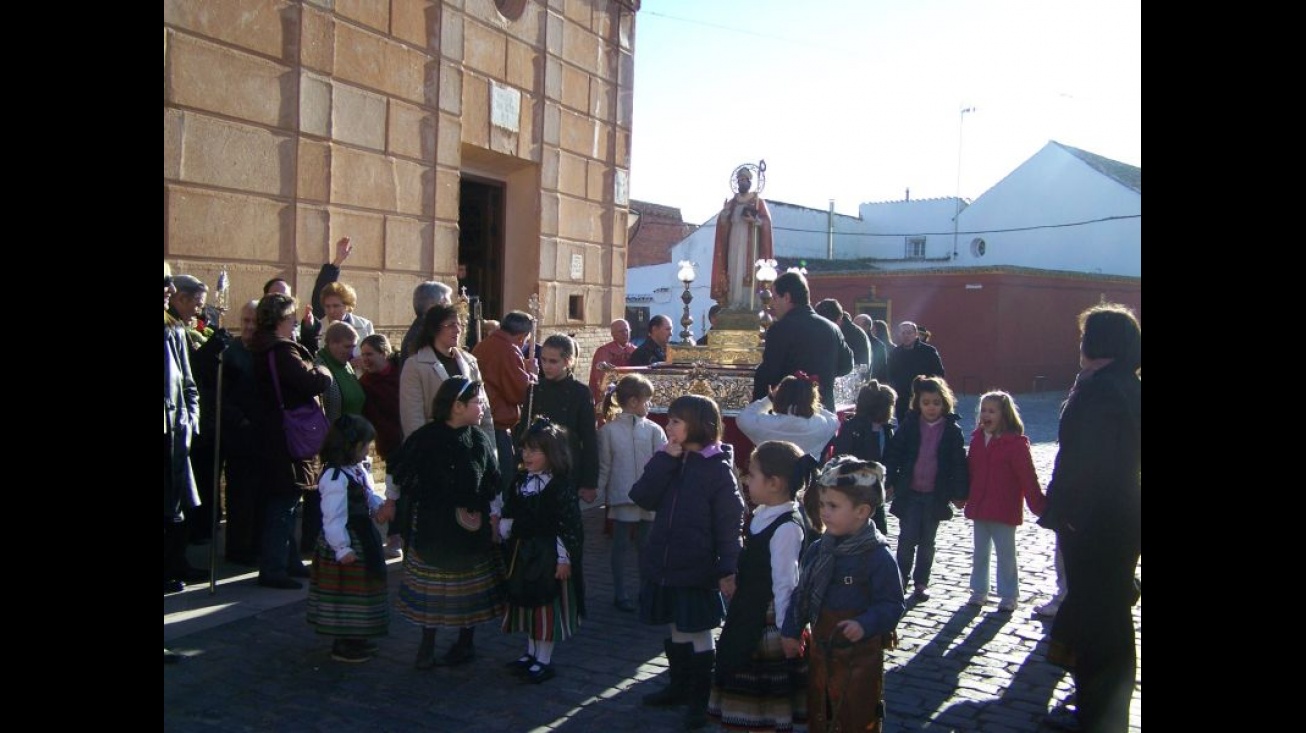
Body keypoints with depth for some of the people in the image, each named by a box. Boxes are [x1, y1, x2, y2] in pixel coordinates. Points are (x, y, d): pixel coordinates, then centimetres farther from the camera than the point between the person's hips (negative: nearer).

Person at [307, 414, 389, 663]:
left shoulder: (359, 470, 8)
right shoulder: (335, 477, -24)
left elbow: (370, 497, 18)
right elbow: (333, 517, -25)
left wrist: (382, 506, -2)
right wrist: (342, 548, -25)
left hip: (363, 540, 10)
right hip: (347, 544, -10)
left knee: (361, 588, 19)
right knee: (346, 592, 0)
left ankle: (355, 638, 32)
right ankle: (342, 645, 12)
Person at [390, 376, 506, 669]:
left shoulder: (479, 441, -3)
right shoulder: (424, 438, -11)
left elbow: (493, 483, 6)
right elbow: (399, 471, 2)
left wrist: (494, 515, 2)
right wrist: (391, 501, 7)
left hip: (470, 528, 2)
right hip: (430, 528, -2)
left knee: (469, 588, 12)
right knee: (428, 588, 9)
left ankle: (466, 644, 25)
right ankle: (427, 646, 22)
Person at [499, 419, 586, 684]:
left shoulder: (561, 485, -16)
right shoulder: (520, 481, 4)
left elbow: (568, 525, -17)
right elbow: (509, 515, 14)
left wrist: (564, 558, -18)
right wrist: (504, 536, 13)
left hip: (549, 555, -7)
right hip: (523, 552, 7)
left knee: (547, 604, 3)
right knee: (525, 602, 16)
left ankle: (544, 660, 15)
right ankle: (531, 652, 32)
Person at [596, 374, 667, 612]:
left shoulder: (653, 430, -2)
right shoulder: (609, 430, -5)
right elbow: (604, 467, -1)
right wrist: (600, 495, -3)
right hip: (621, 498, -2)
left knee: (646, 546, 12)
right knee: (620, 546, 10)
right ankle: (620, 594, 21)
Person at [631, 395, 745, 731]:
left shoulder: (718, 469, -12)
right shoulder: (669, 460, 6)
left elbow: (729, 524, -13)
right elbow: (643, 497, -6)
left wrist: (728, 570, -18)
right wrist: (664, 459, -13)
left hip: (697, 570, -6)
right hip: (664, 565, 6)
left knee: (699, 634, 6)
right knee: (677, 630, 19)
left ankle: (701, 699, 19)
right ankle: (680, 686, 35)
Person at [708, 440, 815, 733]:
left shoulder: (788, 527, -25)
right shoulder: (764, 515, 3)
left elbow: (785, 584, -22)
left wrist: (785, 630, -18)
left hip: (768, 625, -9)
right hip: (749, 617, 9)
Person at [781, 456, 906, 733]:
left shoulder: (878, 556, -17)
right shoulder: (817, 551, 1)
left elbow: (892, 604, -16)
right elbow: (801, 594, 8)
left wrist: (865, 625, -29)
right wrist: (791, 630, 5)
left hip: (860, 653, -6)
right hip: (820, 649, 6)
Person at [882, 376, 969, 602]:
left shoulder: (952, 430, -2)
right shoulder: (908, 425, -1)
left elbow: (959, 464, 0)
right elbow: (893, 454, 0)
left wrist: (959, 494, -1)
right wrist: (890, 482, -5)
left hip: (936, 495, 0)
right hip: (909, 492, 0)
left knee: (927, 541, 11)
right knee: (907, 539, 0)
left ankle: (921, 583, 22)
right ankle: (901, 579, 14)